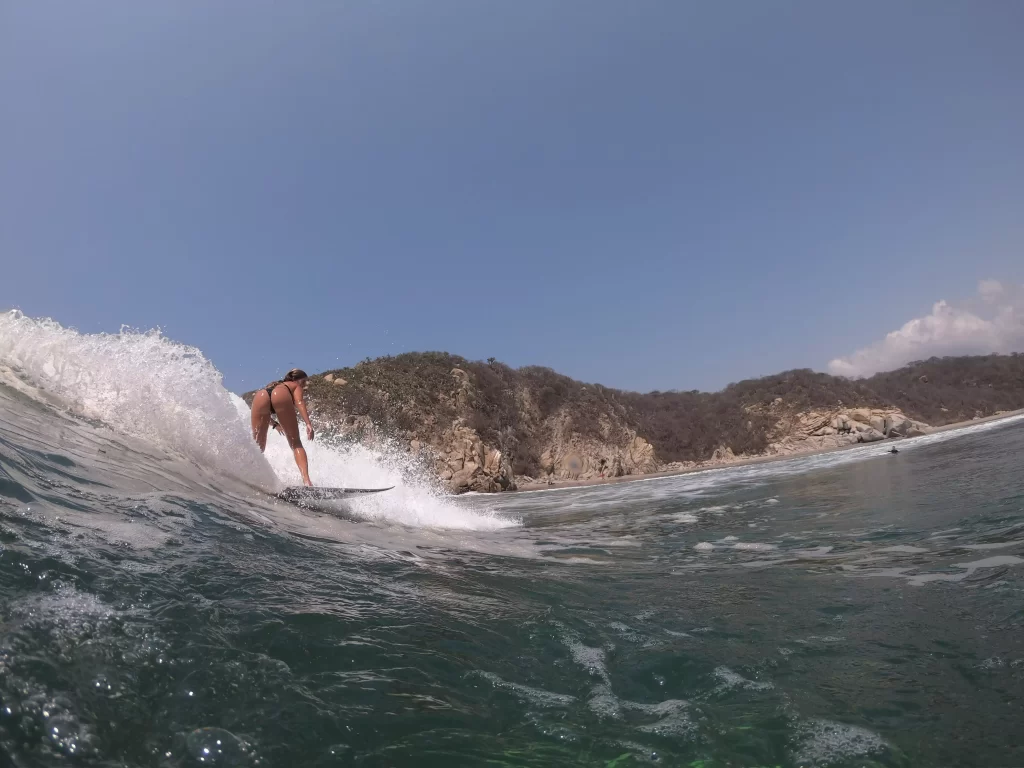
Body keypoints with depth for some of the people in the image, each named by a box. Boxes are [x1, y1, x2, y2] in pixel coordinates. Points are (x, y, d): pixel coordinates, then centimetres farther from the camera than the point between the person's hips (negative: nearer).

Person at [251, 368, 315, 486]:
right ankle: (306, 480, -15)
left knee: (258, 447, 12)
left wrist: (275, 424, 44)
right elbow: (299, 402, 10)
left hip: (261, 395, 4)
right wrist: (308, 423, -1)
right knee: (296, 444, 1)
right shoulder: (296, 386, 34)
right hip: (280, 396, -3)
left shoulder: (273, 385, 47)